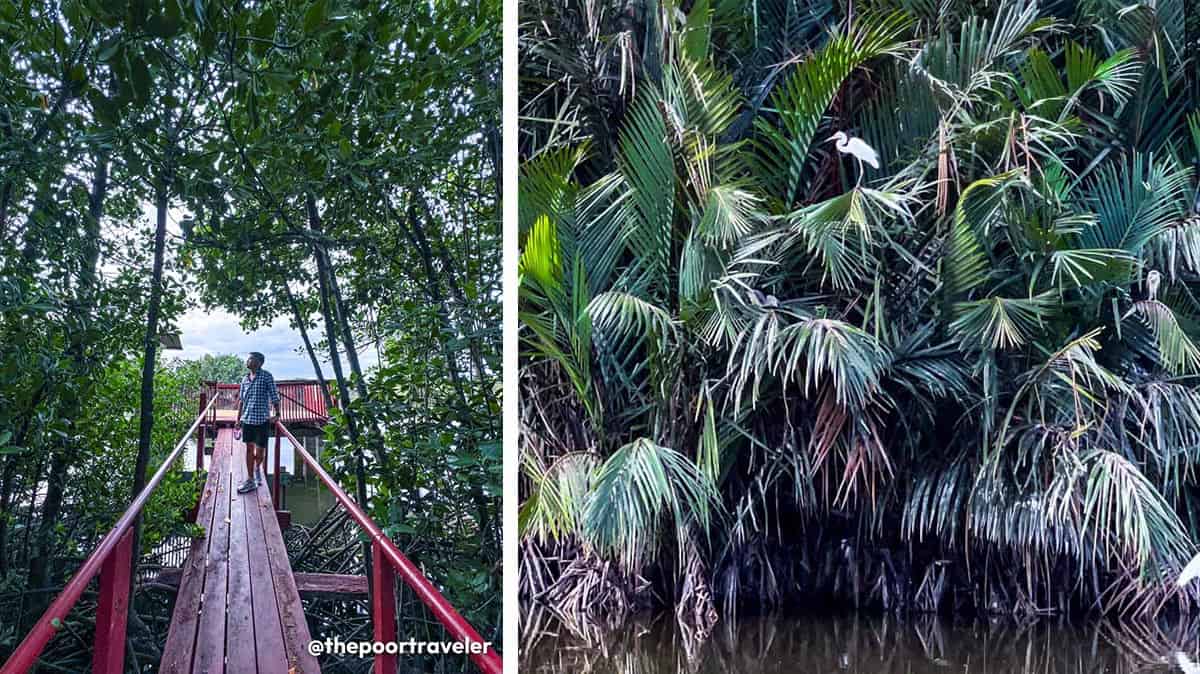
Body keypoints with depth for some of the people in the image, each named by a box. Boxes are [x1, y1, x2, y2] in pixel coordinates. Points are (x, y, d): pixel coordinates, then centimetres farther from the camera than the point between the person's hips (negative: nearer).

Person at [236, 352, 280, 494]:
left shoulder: (267, 376, -6)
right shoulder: (245, 379, 10)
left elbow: (274, 397, -6)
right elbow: (241, 400, 16)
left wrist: (276, 414, -14)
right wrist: (238, 419, 15)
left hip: (262, 419, -4)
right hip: (247, 418, 4)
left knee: (260, 449, 2)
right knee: (249, 448, 5)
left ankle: (257, 469, 33)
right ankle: (250, 480, 10)